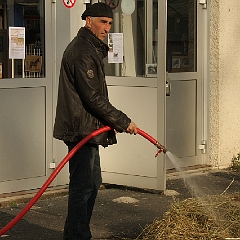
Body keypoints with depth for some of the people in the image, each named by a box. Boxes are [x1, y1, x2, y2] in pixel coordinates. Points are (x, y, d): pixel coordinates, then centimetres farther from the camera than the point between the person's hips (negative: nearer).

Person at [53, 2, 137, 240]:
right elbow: (93, 97, -21)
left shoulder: (91, 49, 19)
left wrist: (111, 120, 15)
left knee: (92, 183, 18)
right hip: (81, 130, -11)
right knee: (82, 186, -8)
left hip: (87, 129, 11)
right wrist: (122, 121, -15)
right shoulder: (82, 52, -17)